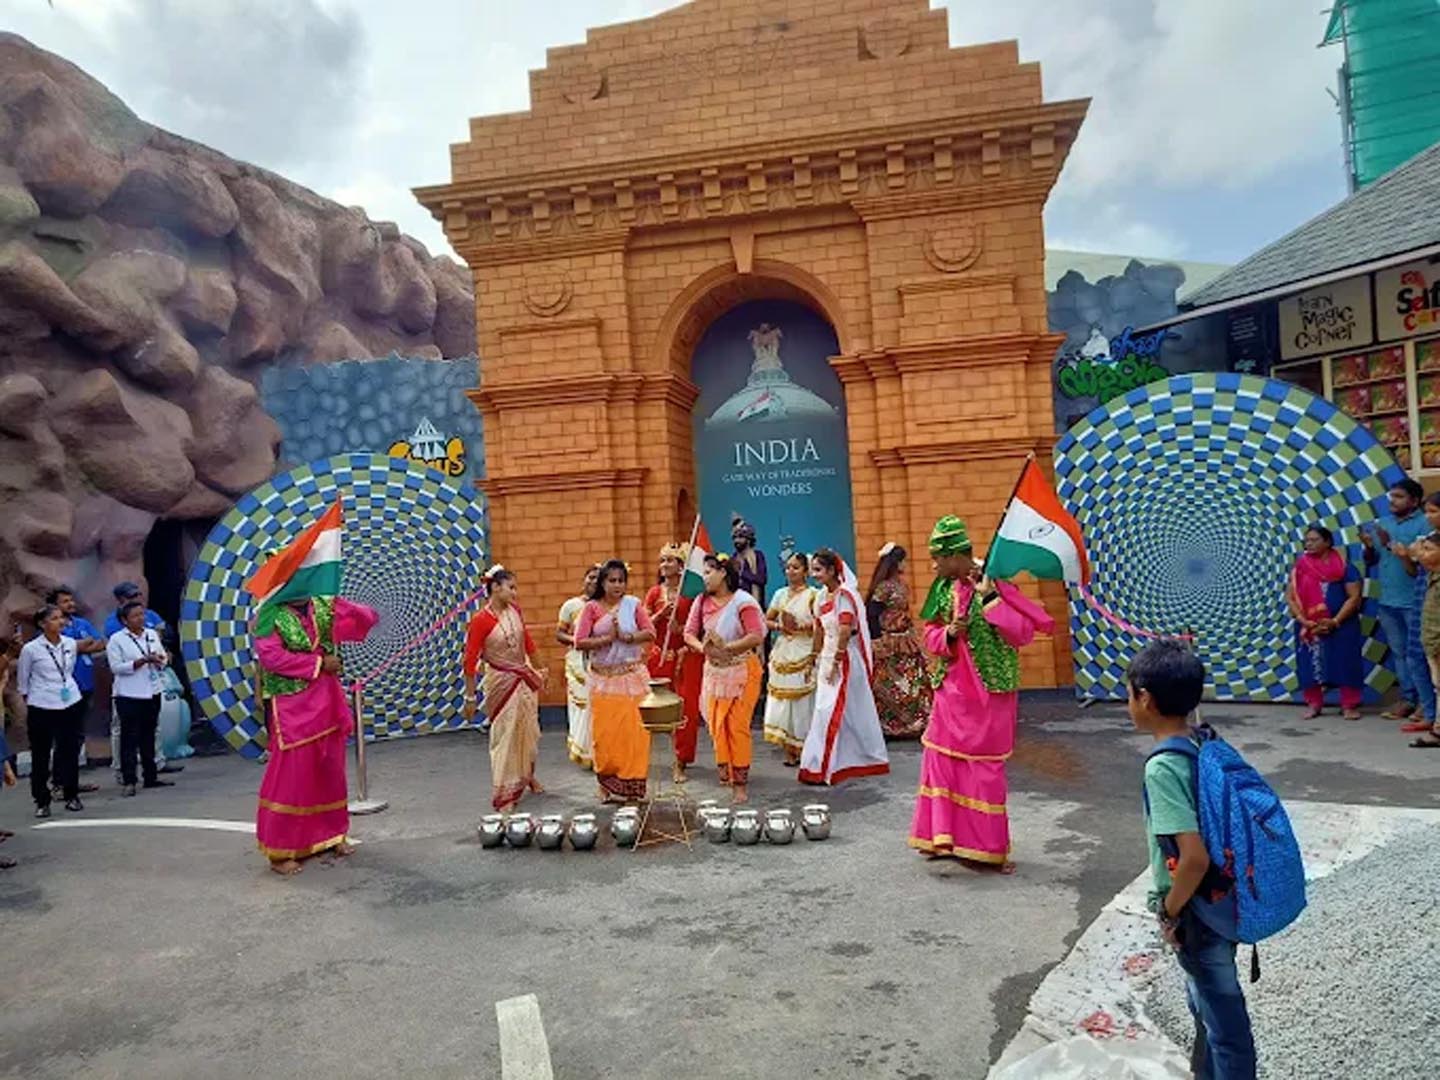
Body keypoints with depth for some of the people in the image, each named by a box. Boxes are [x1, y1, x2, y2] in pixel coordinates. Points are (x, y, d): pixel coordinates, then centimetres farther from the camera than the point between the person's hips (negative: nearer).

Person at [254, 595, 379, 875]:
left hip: (326, 702, 6)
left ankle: (332, 834, 30)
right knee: (290, 776, -2)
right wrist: (318, 662, -17)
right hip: (292, 707, -5)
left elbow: (369, 619, 3)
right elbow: (271, 657, -20)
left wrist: (343, 607, -17)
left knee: (331, 770, 15)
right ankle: (280, 851, 8)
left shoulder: (324, 607, 5)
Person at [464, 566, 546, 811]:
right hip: (502, 682, -6)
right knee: (505, 735, 0)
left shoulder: (514, 609, -2)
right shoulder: (481, 620, -20)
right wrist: (470, 697, -14)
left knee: (529, 729, 18)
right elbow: (470, 660, -16)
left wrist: (538, 670, 17)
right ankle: (504, 796, 11)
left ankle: (528, 775, 43)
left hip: (525, 677, 6)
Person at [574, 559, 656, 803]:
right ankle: (608, 785, 14)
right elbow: (580, 642, -7)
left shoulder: (632, 604, 3)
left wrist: (627, 637, -14)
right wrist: (606, 639, -16)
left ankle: (631, 784, 11)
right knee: (605, 732, 1)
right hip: (603, 678, -1)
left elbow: (650, 632, -1)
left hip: (632, 675, 1)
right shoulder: (591, 607, -1)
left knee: (632, 730, -1)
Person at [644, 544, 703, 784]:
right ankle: (680, 757, 15)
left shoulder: (691, 592, -1)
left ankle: (681, 761, 7)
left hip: (686, 655, -2)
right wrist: (662, 613, -11)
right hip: (660, 655, 2)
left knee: (686, 707, -3)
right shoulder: (654, 592, 7)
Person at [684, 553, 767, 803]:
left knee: (738, 726, -6)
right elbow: (689, 633, 3)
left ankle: (740, 783, 3)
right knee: (716, 724, 6)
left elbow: (757, 636, -18)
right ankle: (725, 771, 25)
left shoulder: (743, 602, -10)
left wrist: (727, 648, -20)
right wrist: (703, 647, -17)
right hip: (714, 670, 5)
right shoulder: (702, 602, 5)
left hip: (741, 671, -5)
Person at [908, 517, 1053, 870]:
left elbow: (1024, 633, -20)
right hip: (951, 691, 6)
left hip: (988, 693, -6)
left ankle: (988, 848, 18)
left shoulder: (995, 586, -14)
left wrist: (989, 598, -26)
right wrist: (948, 633, -13)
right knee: (941, 758, 10)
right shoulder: (943, 589, 3)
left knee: (984, 767, 3)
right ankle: (943, 834, 26)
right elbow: (930, 636, 8)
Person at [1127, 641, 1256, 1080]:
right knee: (1207, 1002, 27)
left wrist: (1169, 911, -15)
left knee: (1223, 1018, 10)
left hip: (1198, 913, -8)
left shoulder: (1162, 768, -27)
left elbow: (1195, 858, -32)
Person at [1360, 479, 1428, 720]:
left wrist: (1392, 545, -21)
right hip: (1387, 601, 6)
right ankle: (1407, 698, 18)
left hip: (1412, 602, -6)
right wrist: (1369, 546, -7)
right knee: (1399, 652, 11)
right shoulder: (1382, 523, 10)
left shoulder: (1423, 525, -9)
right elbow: (1371, 561, 13)